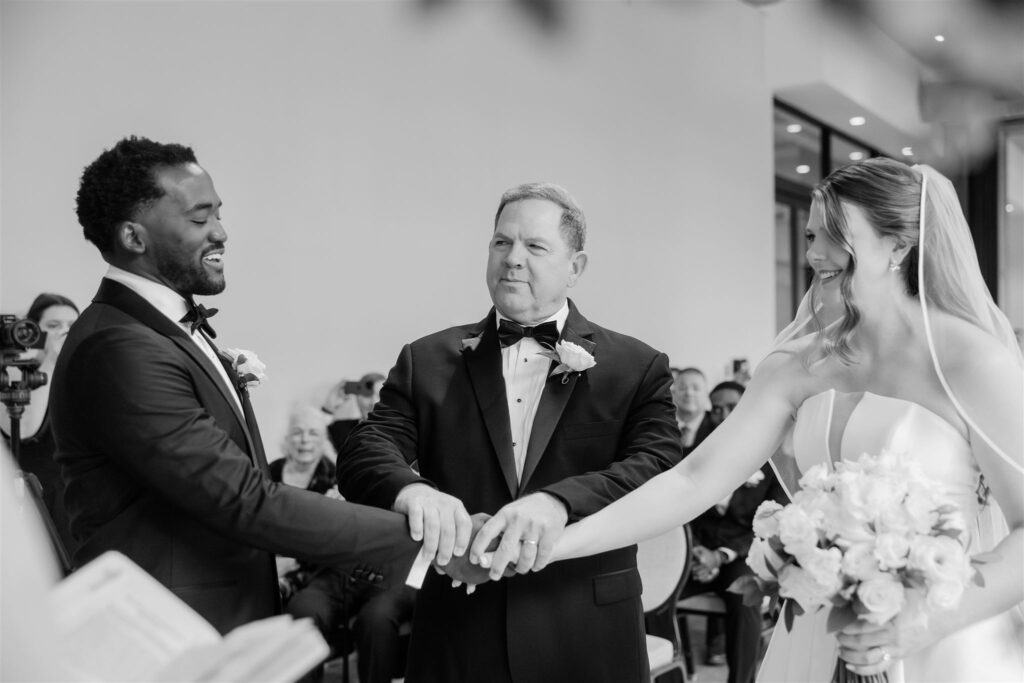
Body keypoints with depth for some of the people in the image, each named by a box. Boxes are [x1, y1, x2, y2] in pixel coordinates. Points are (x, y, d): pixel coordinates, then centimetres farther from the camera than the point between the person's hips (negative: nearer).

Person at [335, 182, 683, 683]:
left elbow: (660, 468, -13)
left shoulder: (637, 368, 0)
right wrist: (412, 491, -28)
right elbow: (362, 454, -5)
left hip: (587, 642, -1)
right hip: (455, 640, 1)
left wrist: (560, 501, -32)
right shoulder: (427, 361, 5)